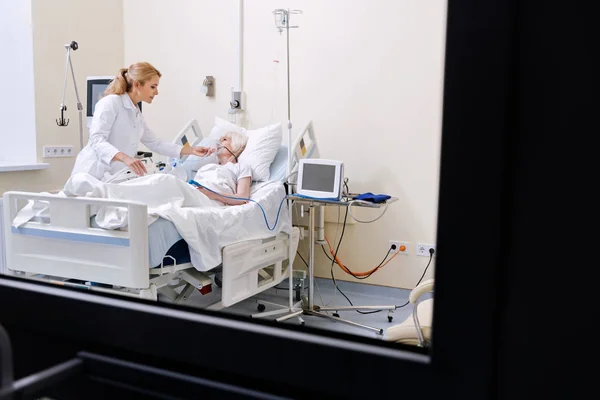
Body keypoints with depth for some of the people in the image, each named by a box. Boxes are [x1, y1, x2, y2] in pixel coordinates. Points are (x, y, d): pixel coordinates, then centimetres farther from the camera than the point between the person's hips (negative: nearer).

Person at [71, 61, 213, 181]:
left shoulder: (136, 114, 16)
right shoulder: (111, 102, -10)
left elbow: (155, 143, 20)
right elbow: (96, 140, -21)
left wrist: (191, 150, 11)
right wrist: (125, 158, -38)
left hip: (114, 178, 8)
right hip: (93, 176, -8)